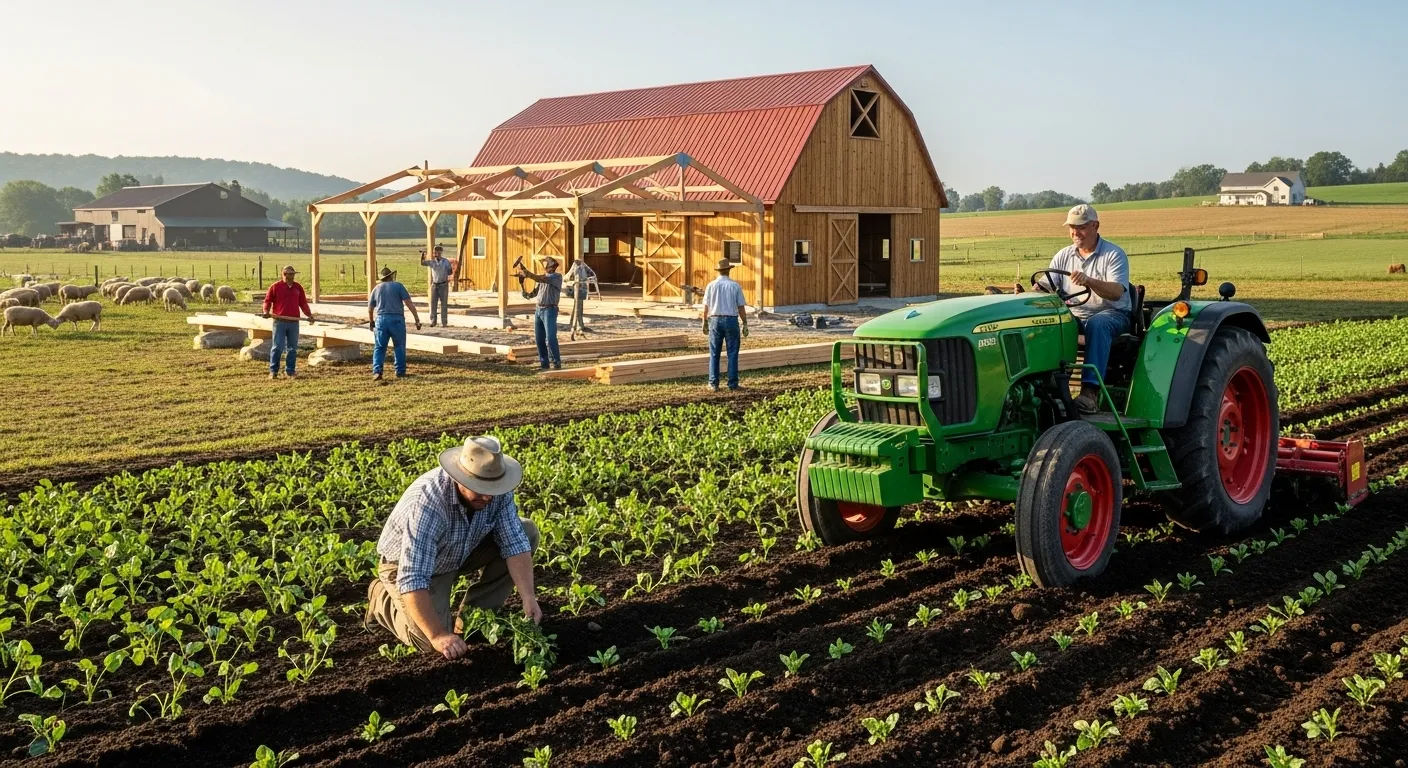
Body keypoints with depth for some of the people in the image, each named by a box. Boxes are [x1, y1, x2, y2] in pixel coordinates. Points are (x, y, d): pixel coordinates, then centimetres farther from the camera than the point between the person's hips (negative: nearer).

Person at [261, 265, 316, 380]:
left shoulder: (298, 287, 11)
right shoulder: (275, 287, 1)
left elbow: (303, 303, 13)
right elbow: (267, 300, 4)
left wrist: (309, 315, 1)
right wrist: (266, 311, -13)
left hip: (294, 322, 3)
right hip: (280, 322, -3)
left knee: (292, 348, 6)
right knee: (278, 347, -5)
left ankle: (290, 371, 14)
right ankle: (273, 371, 3)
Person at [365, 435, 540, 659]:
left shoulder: (497, 492, -21)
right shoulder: (427, 504, -39)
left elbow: (515, 544, -18)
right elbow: (412, 579, -41)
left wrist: (528, 597, -30)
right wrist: (438, 635, -42)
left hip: (461, 554, 6)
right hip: (406, 563, -6)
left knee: (527, 532, -11)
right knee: (431, 642, -23)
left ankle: (474, 613, 0)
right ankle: (381, 598, 7)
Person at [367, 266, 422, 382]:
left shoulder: (376, 289, 14)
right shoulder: (398, 286, 3)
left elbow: (370, 309, 20)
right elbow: (409, 303, -6)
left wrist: (371, 322, 37)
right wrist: (417, 319, -6)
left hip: (381, 320, 2)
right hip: (397, 320, -2)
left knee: (379, 348, 8)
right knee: (400, 347, 13)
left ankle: (377, 371, -8)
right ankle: (400, 372, 13)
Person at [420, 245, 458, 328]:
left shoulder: (446, 261, -4)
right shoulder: (432, 261, 1)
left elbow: (450, 273, 2)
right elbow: (422, 263, -12)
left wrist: (452, 268, -19)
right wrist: (422, 255, -27)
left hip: (443, 285, -2)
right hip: (434, 285, 2)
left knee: (444, 304, 2)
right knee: (433, 303, 1)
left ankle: (444, 322, 7)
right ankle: (433, 321, 7)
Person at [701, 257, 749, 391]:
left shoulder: (711, 285, 0)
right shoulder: (735, 286, -3)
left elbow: (706, 307, 1)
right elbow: (741, 308, -2)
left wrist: (705, 323, 11)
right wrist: (745, 325, 4)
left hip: (715, 321, 1)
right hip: (732, 320, -1)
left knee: (714, 354, 7)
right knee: (732, 354, 4)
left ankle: (713, 384, 5)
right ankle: (733, 384, 3)